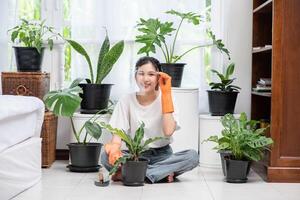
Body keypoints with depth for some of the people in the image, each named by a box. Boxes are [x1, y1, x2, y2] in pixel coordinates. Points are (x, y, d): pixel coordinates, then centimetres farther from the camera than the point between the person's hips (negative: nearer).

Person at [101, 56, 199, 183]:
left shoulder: (165, 99, -3)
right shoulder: (126, 101, -1)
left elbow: (168, 131, -19)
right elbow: (118, 133, -8)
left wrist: (166, 93, -16)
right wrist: (115, 148, -32)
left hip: (162, 155, 0)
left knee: (192, 156, -29)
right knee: (107, 157, -29)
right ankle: (163, 173, -25)